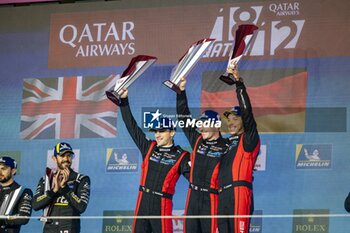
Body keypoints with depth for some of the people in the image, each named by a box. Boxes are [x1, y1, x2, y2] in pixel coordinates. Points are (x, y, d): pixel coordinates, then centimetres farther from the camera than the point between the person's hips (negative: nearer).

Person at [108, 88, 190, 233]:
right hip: (143, 202, 5)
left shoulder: (181, 156, 0)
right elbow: (132, 126, 13)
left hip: (162, 205, -5)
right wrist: (124, 101, 10)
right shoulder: (148, 148, 12)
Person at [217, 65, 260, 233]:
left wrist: (239, 83, -13)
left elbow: (247, 111, -9)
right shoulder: (227, 143, 26)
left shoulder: (249, 139, 3)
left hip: (239, 193, -8)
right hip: (222, 196, 8)